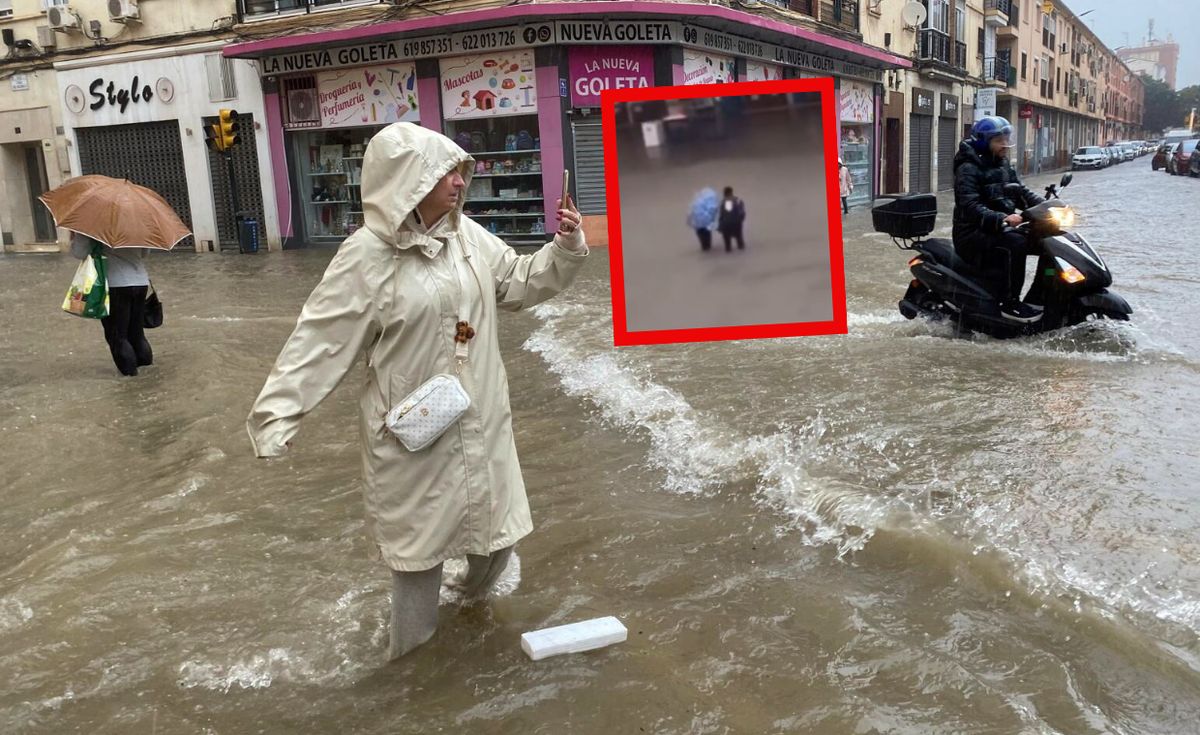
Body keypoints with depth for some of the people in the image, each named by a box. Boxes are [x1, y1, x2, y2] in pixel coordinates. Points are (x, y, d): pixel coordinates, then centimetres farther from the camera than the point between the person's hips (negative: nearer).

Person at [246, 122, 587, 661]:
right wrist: (277, 414, -21)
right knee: (420, 535, 9)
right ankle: (412, 648, 33)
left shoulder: (468, 236, 1)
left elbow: (521, 284, 13)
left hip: (480, 418, 6)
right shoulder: (367, 256, -18)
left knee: (494, 519, 18)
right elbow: (321, 340, -17)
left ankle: (476, 592, 51)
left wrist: (565, 249, -3)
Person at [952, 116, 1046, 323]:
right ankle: (1009, 303, -27)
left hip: (998, 229, 9)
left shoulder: (1003, 166, 16)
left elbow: (1021, 192, 15)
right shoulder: (968, 169, -12)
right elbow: (970, 207, -24)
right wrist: (1002, 219, -37)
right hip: (973, 234, -9)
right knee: (1015, 243, -32)